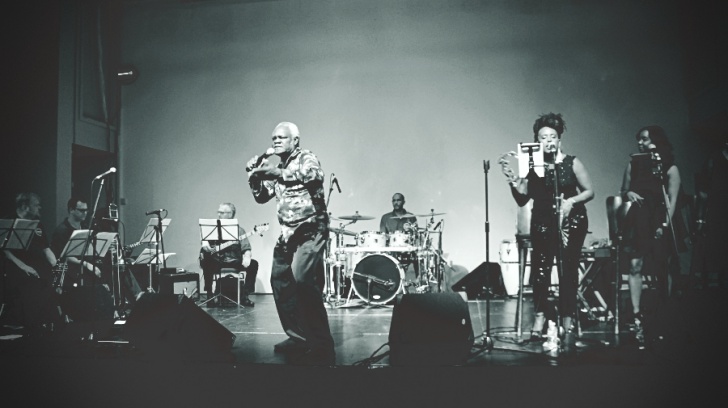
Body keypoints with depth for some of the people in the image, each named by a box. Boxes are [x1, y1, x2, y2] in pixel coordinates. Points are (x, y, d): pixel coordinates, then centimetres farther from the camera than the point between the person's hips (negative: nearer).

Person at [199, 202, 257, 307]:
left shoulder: (238, 229, 6)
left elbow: (246, 248, -1)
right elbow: (205, 240, 1)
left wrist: (246, 257, -23)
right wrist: (205, 244, -24)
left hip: (234, 261, 0)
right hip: (216, 261, 0)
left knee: (253, 264, -24)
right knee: (206, 262, -32)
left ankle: (244, 296, -13)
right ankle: (209, 294, -18)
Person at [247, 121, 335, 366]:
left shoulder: (306, 158, -5)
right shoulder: (278, 167, 16)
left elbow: (315, 174, -29)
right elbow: (262, 197, 18)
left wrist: (275, 172, -31)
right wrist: (254, 176, 1)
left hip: (311, 230, -9)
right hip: (288, 232, 9)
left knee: (302, 280, -24)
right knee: (279, 280, 9)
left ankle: (321, 344, -16)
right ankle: (298, 336, 22)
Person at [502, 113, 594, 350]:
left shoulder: (572, 163, 0)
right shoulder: (533, 166, 3)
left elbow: (589, 192, 4)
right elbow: (522, 200, 4)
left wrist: (571, 201, -13)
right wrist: (514, 184, -14)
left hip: (571, 222, -1)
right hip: (543, 223, 1)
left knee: (568, 268, -4)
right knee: (540, 266, -8)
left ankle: (567, 317, 9)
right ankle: (540, 315, 4)